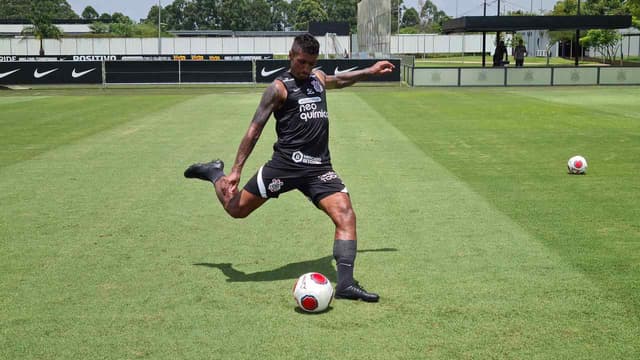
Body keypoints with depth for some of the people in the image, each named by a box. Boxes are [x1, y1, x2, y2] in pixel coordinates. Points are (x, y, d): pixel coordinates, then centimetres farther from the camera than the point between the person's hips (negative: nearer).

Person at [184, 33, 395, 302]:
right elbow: (254, 130, -5)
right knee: (236, 209, 2)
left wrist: (370, 71, 45)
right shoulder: (279, 87, -3)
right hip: (286, 164, -5)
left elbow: (340, 80, 44)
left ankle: (345, 283, -14)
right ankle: (215, 173, 33)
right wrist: (236, 169, -10)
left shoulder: (318, 78, 18)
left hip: (320, 167, 5)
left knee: (346, 216, -14)